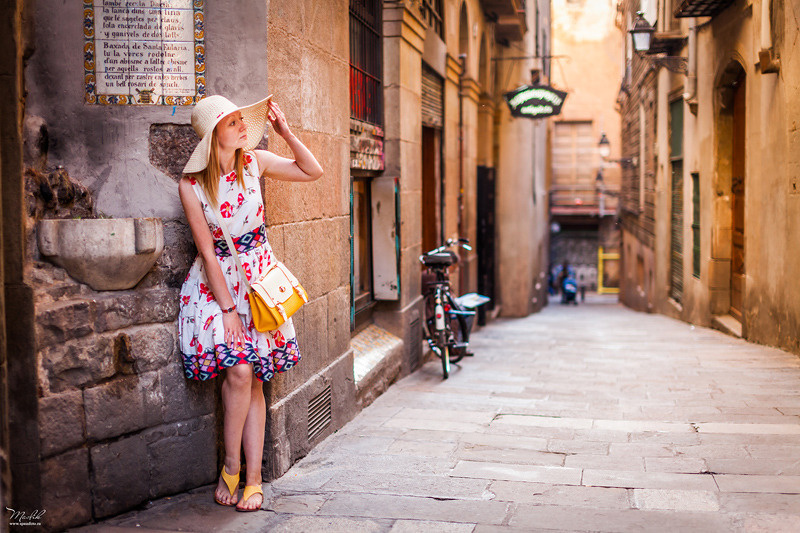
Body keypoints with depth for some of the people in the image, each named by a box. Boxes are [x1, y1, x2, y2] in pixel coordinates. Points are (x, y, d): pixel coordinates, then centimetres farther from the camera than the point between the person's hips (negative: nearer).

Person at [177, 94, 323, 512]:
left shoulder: (254, 163, -2)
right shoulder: (191, 185, -11)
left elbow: (313, 172, 7)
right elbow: (208, 252, -11)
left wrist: (286, 133, -7)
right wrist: (227, 308, -13)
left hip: (259, 276, 3)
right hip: (216, 281, -3)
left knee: (254, 379, 1)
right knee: (238, 371, -17)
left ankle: (253, 478, 5)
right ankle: (231, 467, 2)